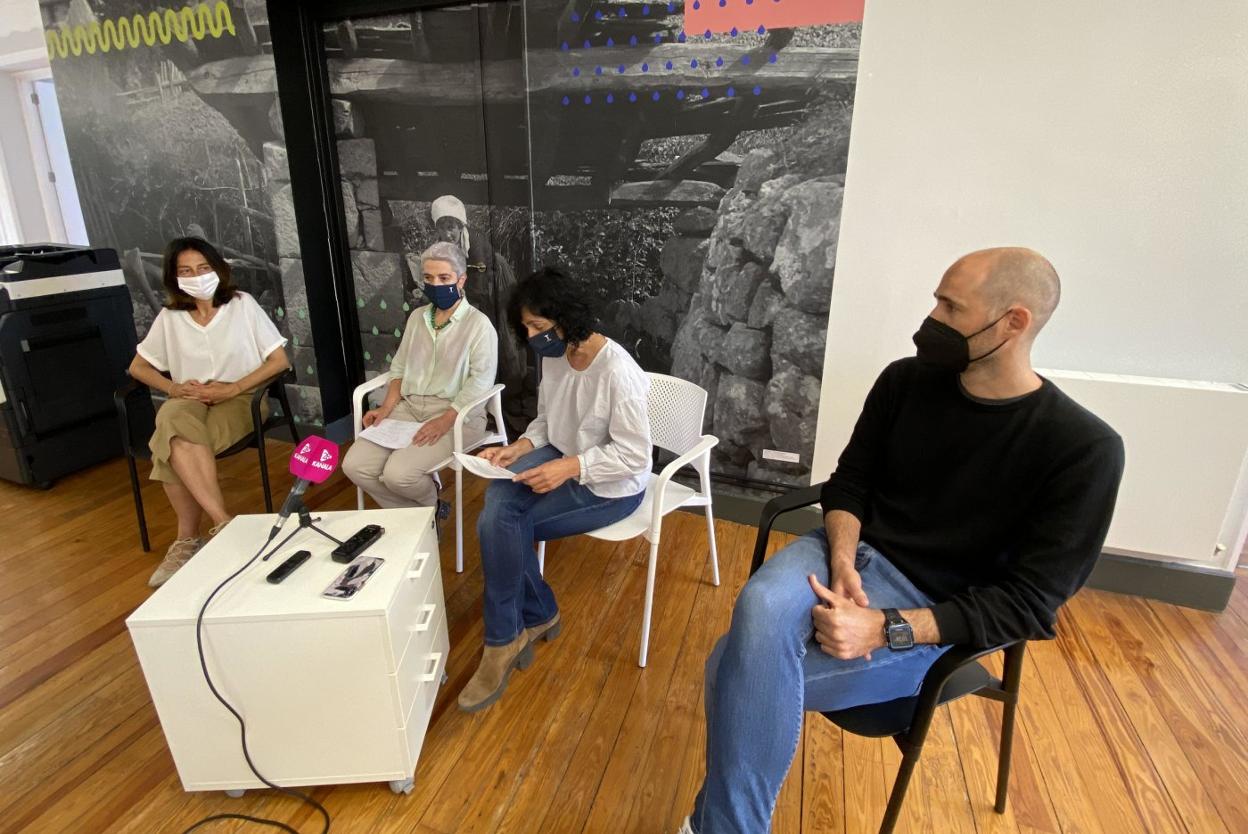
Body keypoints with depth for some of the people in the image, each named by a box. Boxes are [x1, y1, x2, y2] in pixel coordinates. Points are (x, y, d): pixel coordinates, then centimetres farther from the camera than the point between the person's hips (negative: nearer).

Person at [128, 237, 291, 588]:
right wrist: (173, 388, -4)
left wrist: (230, 389, -14)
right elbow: (138, 367, 18)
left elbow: (280, 360, -3)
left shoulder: (241, 304, 1)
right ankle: (224, 522, -34)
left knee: (177, 441, -32)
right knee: (174, 422, -34)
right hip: (189, 401, 3)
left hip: (240, 398, -3)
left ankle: (187, 540, -21)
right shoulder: (170, 316, 10)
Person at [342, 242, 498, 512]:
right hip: (408, 407, 7)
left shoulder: (478, 323, -7)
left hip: (456, 414, -6)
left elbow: (481, 380, -16)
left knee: (398, 473, -25)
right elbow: (400, 366, 17)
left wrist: (444, 421, -24)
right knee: (355, 466, -10)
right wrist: (387, 407, 1)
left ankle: (430, 504, 11)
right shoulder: (417, 317, 13)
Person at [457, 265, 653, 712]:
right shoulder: (553, 357, -1)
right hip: (561, 459, 7)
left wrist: (569, 468, -30)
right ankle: (536, 615, 0)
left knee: (502, 525, -18)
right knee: (496, 502, -20)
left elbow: (634, 454, -22)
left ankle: (506, 640, 5)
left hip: (610, 485, -7)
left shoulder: (618, 372, -25)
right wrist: (517, 448, -8)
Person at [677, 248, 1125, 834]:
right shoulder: (906, 380, 0)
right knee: (759, 610, -32)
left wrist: (885, 630, -25)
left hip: (930, 614, -4)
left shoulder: (1084, 449, -13)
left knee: (737, 671, -23)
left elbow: (1028, 603, -14)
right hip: (851, 552, 4)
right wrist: (843, 562, -15)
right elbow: (848, 483, 6)